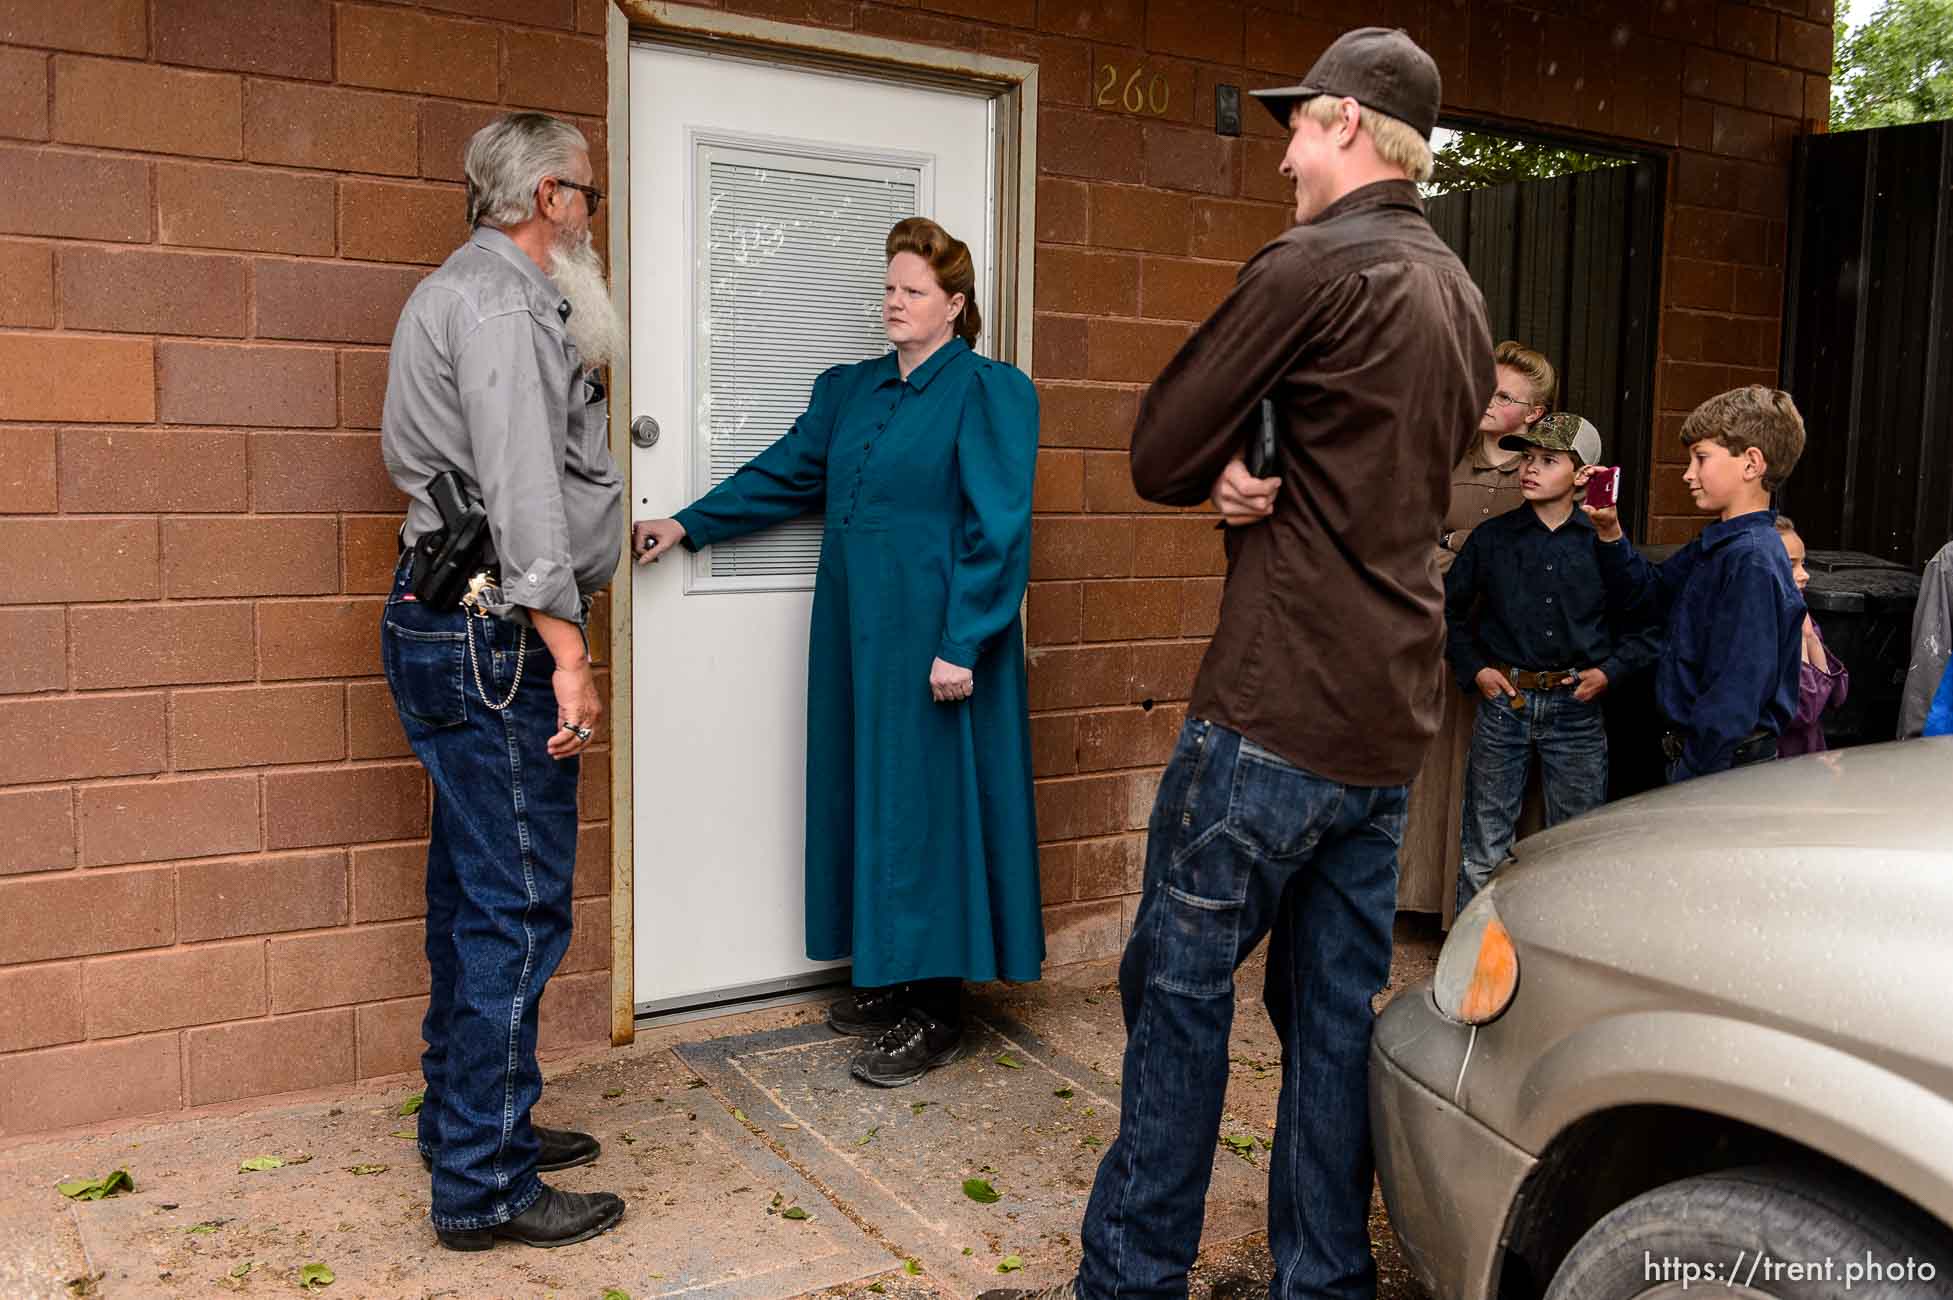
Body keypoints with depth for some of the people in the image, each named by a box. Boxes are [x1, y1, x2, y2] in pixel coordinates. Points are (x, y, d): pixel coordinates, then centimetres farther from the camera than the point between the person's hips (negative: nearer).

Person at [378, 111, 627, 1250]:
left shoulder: (477, 293, 22)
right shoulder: (501, 304, -13)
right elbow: (520, 489, -22)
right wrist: (567, 650, -24)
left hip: (458, 631, 11)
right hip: (492, 635, -11)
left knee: (477, 893, 17)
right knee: (517, 906, -6)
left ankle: (470, 1124, 30)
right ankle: (486, 1187, 4)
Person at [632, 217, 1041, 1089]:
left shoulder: (988, 392, -7)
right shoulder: (850, 390, 15)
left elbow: (997, 528, -13)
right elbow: (784, 476, 18)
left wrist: (963, 644, -18)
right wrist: (688, 526, 13)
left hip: (935, 643, -7)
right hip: (857, 637, 7)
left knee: (929, 802, -2)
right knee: (869, 797, 12)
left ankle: (937, 1010, 9)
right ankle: (890, 976, 26)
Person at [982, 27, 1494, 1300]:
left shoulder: (1310, 268, -11)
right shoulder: (1461, 298, 16)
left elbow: (1159, 455, -10)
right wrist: (1267, 486, 3)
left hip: (1276, 711, -8)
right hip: (1394, 719, 8)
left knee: (1180, 982, 2)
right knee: (1338, 1006, 13)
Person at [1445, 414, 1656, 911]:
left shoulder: (1603, 542, 1)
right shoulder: (1492, 538, 3)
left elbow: (1644, 622, 8)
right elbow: (1449, 607, 12)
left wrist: (1610, 670, -4)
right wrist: (1474, 669, 3)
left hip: (1576, 707, 0)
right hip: (1503, 701, 0)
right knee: (1484, 849, 5)